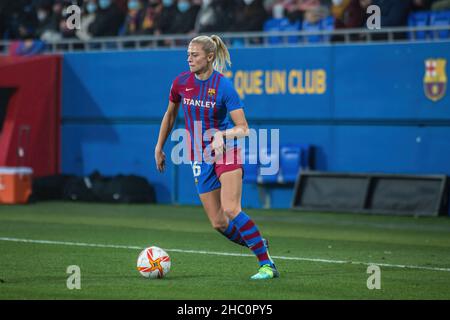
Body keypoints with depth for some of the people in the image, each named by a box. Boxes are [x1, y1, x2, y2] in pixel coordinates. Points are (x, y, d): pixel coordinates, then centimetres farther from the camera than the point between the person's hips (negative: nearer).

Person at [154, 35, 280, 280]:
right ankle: (258, 244, 27)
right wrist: (159, 147, 19)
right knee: (218, 223, -1)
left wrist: (222, 135, -35)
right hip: (200, 158, 5)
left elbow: (243, 129, -16)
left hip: (226, 152, -5)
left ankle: (267, 265, -16)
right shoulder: (181, 82, -1)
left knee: (231, 210, -23)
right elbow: (170, 114, 18)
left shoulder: (224, 86, -14)